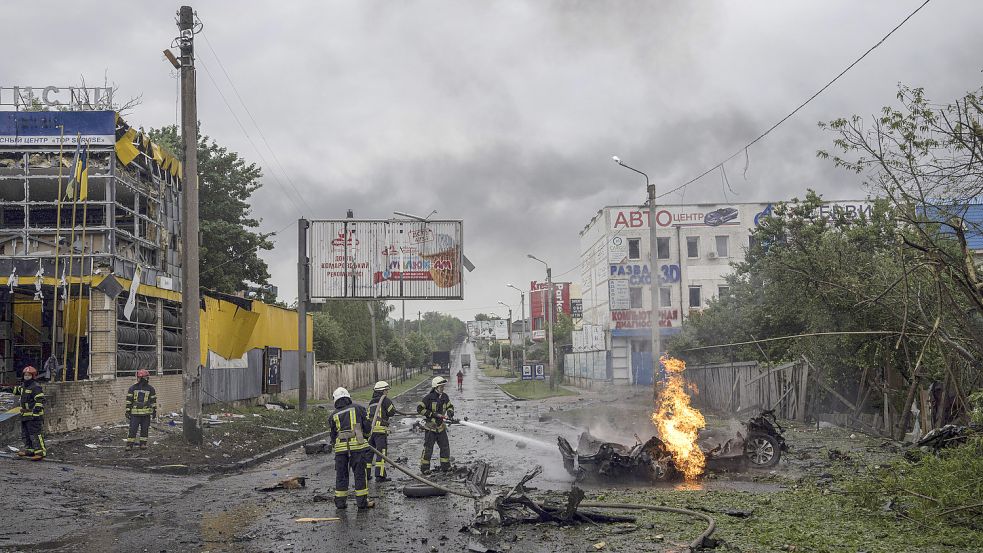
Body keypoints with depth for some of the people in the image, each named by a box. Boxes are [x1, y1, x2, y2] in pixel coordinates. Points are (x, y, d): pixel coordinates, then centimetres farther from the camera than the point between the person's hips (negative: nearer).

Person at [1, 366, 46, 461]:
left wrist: (35, 413, -25)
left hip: (34, 416, -10)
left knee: (35, 434, -13)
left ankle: (40, 452, -16)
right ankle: (29, 450, 25)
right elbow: (16, 389, 38)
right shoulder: (24, 386, 15)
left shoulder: (36, 387, -14)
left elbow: (40, 401, -20)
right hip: (25, 416, 10)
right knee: (25, 434, 16)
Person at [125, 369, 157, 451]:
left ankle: (143, 444, 16)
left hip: (146, 414, 1)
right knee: (132, 429, -5)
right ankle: (129, 445, -1)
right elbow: (129, 400, 4)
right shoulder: (132, 388, 3)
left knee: (144, 430, 6)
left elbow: (153, 401, 9)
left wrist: (154, 412, 6)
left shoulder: (150, 389, 5)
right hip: (135, 413, -1)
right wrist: (128, 412, 1)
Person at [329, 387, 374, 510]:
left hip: (340, 447, 2)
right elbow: (368, 427, 6)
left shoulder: (334, 415, 12)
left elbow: (333, 436, 14)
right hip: (357, 445, -2)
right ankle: (362, 501, 5)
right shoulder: (358, 409, 7)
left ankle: (340, 501, 15)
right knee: (360, 473, 4)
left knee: (341, 474, 11)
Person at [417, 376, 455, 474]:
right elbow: (419, 409, -14)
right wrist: (433, 414, -18)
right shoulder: (429, 397, -15)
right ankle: (424, 467, 5)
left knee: (445, 446, 10)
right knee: (428, 448, -3)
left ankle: (445, 466, 23)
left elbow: (450, 406, 17)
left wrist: (449, 414, -6)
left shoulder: (444, 397, 4)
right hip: (431, 426, -6)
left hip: (441, 426, 6)